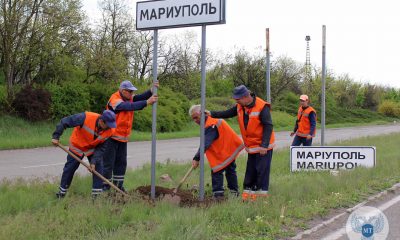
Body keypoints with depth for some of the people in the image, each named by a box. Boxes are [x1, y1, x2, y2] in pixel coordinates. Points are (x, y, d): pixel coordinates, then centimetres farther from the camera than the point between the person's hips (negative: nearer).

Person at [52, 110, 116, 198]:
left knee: (98, 167, -9)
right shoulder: (86, 118, -38)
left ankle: (97, 194, 2)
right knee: (69, 168, 5)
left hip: (93, 149, 2)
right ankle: (62, 192, 23)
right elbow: (64, 122, -31)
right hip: (77, 146, -2)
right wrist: (56, 137, -32)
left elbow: (101, 148, -18)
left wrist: (94, 162, -28)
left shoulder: (110, 131, -26)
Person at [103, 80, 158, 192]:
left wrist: (152, 91, -25)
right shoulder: (115, 100, -20)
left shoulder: (129, 98, 6)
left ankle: (118, 185, 21)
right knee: (108, 163, -2)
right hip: (111, 137, -8)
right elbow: (130, 107, -35)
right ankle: (105, 186, 5)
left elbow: (141, 97, -8)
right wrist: (147, 102, -40)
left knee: (121, 162, 12)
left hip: (123, 137, 8)